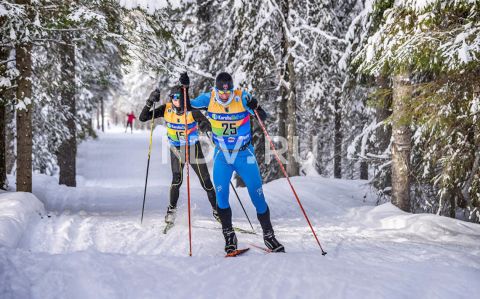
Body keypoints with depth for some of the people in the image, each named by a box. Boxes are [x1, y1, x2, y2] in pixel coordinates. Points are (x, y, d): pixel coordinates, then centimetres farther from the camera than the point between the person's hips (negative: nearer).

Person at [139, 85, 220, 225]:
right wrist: (150, 102, -30)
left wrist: (204, 126, -45)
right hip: (176, 149, 1)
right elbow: (143, 118, -15)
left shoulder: (192, 111, -21)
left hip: (193, 148, -1)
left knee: (205, 181, 1)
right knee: (177, 180, -15)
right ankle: (172, 209, 5)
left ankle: (216, 210, 17)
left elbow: (209, 126, -22)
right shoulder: (166, 109, -15)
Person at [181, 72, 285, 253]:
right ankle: (229, 236, 10)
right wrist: (184, 88, -13)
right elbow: (187, 106, 2)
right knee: (221, 197, -7)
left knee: (258, 196, 1)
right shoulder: (208, 99, -8)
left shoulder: (242, 98, -15)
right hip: (222, 156, 2)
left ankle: (269, 236, 16)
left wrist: (254, 106, -37)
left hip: (244, 155, -1)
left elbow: (263, 117, -17)